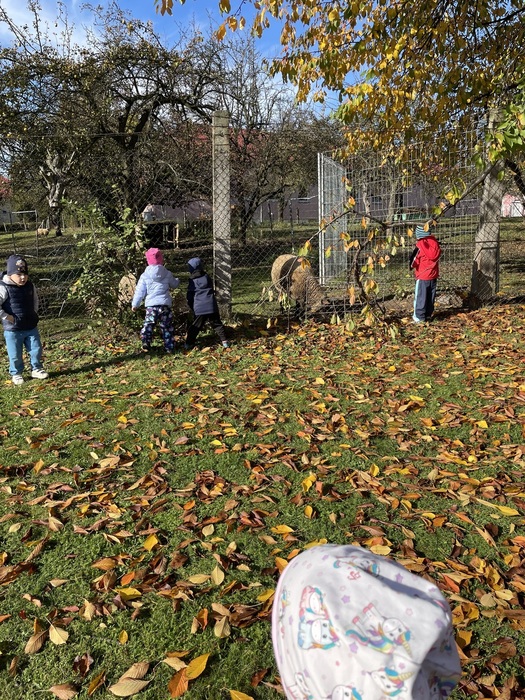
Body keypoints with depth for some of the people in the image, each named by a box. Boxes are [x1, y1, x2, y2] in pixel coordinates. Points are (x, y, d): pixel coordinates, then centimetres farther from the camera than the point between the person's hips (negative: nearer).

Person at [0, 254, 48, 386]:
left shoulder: (30, 286, 1)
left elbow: (35, 301, 19)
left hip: (31, 327, 4)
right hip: (12, 329, -4)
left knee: (36, 350, 10)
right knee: (15, 355, 6)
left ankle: (36, 370, 29)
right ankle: (16, 374, 25)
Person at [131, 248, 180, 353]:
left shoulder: (145, 276, 0)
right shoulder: (167, 274, 2)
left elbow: (140, 291, 2)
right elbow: (174, 285, 20)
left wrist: (135, 304, 12)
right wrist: (177, 280, 44)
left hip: (151, 305, -1)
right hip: (165, 305, 1)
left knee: (148, 325, 6)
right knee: (167, 327, 11)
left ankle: (146, 344, -11)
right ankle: (169, 347, 13)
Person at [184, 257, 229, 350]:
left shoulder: (192, 282, 1)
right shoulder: (207, 277, 4)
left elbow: (189, 297, 5)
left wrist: (192, 307, 19)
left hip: (199, 308, -1)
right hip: (211, 306, 1)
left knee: (195, 326, 8)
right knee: (217, 324, 8)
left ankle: (189, 343, 7)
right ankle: (224, 341, 4)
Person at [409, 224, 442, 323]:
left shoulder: (421, 244, -17)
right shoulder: (435, 242, 0)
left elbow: (415, 260, -11)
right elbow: (438, 254, 10)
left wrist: (412, 265, 6)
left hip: (423, 275, -6)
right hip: (433, 274, 6)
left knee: (420, 297, 1)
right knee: (431, 296, 14)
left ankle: (419, 317, 3)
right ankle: (428, 314, 21)